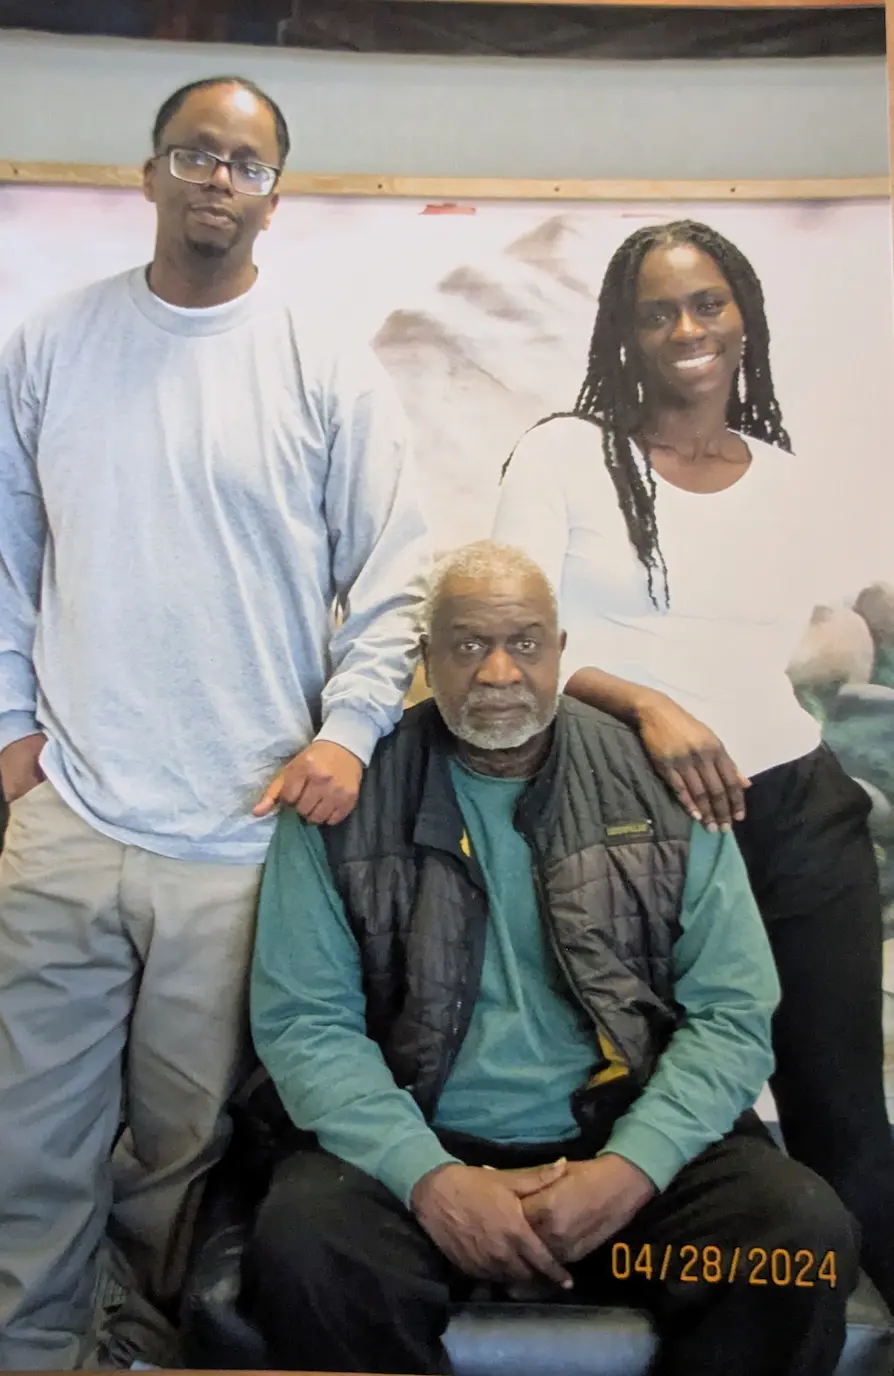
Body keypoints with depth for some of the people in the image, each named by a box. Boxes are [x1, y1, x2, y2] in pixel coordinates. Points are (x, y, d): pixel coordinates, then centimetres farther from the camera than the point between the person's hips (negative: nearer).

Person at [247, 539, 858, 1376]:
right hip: (417, 1150, -1)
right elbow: (303, 1021, -4)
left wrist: (634, 1165, -14)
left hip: (632, 1148, 1)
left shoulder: (660, 783, 3)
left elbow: (732, 1012, 0)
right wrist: (428, 1176, -17)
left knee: (805, 1235, -24)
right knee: (300, 1249, -29)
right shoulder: (347, 799, 0)